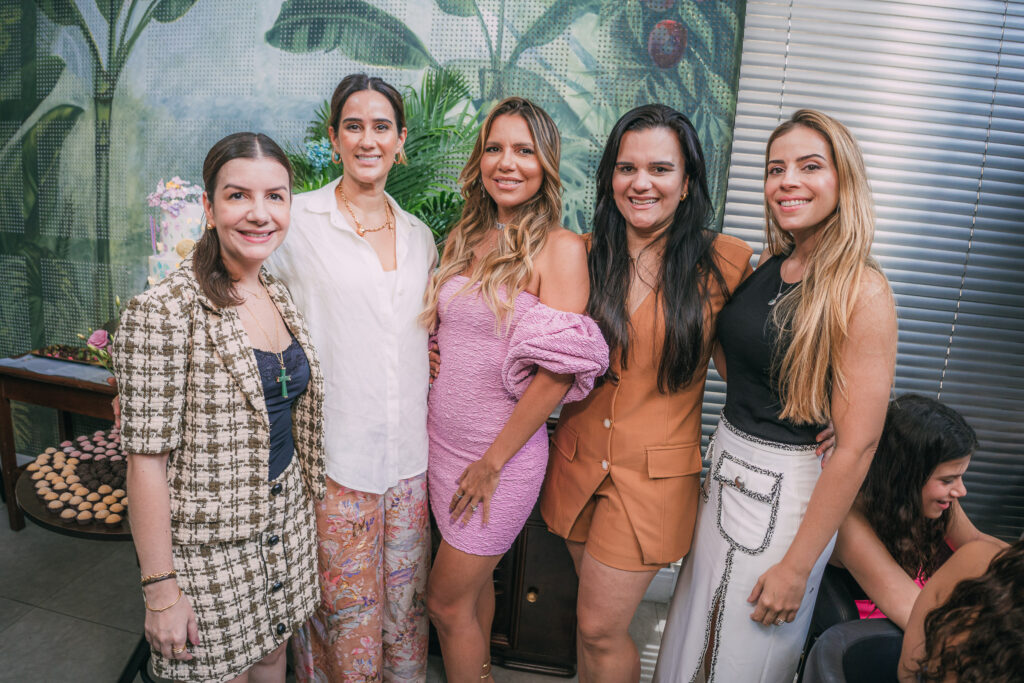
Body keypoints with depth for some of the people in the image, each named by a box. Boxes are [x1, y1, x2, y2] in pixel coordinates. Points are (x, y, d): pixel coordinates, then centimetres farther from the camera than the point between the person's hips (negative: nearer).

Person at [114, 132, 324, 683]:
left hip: (285, 522, 6)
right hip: (209, 542, -6)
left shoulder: (279, 294, 2)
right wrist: (161, 590, -16)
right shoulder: (162, 313, -21)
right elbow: (145, 460, -19)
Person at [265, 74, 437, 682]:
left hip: (409, 455, 4)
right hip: (333, 455, -4)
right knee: (348, 614, 8)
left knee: (406, 605, 17)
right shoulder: (298, 221, -4)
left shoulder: (420, 235, 10)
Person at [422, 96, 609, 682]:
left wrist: (492, 461, -14)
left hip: (503, 450, -5)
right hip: (442, 438, 6)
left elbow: (557, 372, -17)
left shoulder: (560, 247, -13)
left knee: (446, 601, 7)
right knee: (475, 581, 21)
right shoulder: (464, 239, 7)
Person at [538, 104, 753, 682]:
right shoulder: (584, 255, 1)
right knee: (595, 618, 17)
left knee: (599, 629, 2)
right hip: (579, 458, 4)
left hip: (655, 473, -3)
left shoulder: (723, 261, -8)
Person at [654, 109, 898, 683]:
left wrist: (797, 566, -16)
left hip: (789, 492, -6)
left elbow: (856, 447, -19)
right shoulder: (767, 269, 3)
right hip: (725, 469, 6)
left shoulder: (862, 291, -18)